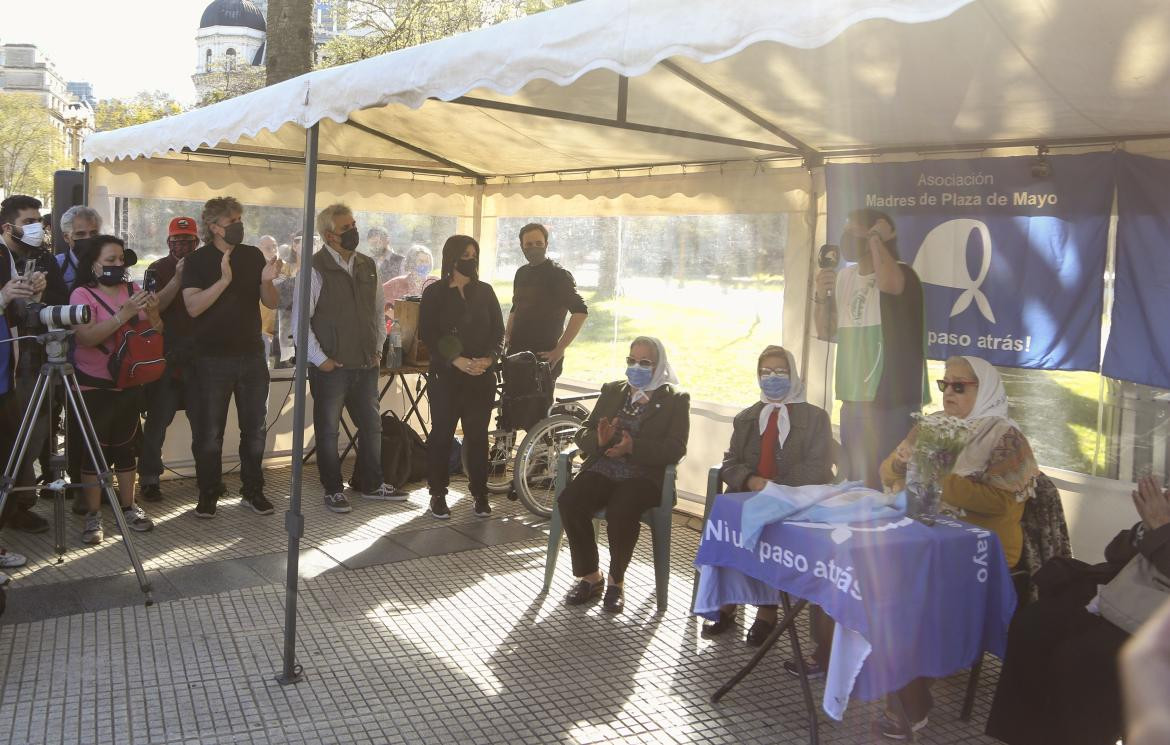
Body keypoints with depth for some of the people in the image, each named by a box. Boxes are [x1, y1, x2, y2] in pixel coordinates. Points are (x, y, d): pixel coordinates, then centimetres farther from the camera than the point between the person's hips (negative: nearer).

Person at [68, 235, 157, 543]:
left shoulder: (134, 291, 4)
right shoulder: (83, 294, -9)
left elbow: (155, 335, 4)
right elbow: (85, 337, -24)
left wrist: (153, 313, -16)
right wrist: (123, 314, -32)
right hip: (93, 387, -4)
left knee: (126, 447, 9)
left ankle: (129, 506, 19)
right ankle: (93, 515, 6)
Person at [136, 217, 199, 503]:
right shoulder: (158, 270, 3)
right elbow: (154, 306, -12)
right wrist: (178, 278, -18)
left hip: (198, 354, 3)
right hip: (166, 355, -3)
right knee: (158, 418, -1)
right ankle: (149, 477, 6)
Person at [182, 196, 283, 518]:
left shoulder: (253, 255, 6)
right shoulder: (197, 261, -4)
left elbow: (271, 303, 6)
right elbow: (193, 307, -16)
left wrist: (266, 281, -14)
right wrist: (223, 280, -27)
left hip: (251, 355, 4)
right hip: (212, 359, -3)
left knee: (255, 429, 9)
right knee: (209, 432, 2)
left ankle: (253, 491, 21)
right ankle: (208, 494, 15)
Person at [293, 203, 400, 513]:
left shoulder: (368, 266, 8)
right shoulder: (315, 268, -10)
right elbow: (299, 319, -11)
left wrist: (378, 348, 10)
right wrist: (320, 359, -12)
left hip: (366, 365, 6)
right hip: (331, 368, -6)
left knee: (372, 426, 14)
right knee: (328, 430, 6)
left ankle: (370, 484, 29)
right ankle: (333, 490, 20)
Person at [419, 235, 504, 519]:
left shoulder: (485, 291, 10)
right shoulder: (435, 293, 2)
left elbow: (498, 331, 8)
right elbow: (427, 334, -5)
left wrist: (489, 359, -10)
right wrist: (457, 360, -16)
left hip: (482, 376, 2)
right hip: (446, 375, -2)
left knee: (478, 435, 3)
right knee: (442, 434, 2)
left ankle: (480, 493, 12)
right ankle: (438, 494, 12)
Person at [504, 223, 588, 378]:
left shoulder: (559, 275, -7)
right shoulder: (521, 273, 13)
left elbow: (581, 312, -17)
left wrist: (560, 349, -20)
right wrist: (507, 337, 10)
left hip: (544, 356, -6)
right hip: (516, 352, 6)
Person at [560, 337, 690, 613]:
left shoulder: (675, 399, 7)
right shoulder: (613, 390, 19)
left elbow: (675, 449, -6)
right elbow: (583, 434, 14)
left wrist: (633, 447, -20)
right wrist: (598, 440, -11)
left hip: (645, 476, -4)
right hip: (604, 471, 4)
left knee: (620, 510, -35)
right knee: (569, 501, -26)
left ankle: (616, 581, -11)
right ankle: (590, 576, -9)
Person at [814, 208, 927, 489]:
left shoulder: (901, 273, -10)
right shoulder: (844, 277, 11)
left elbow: (887, 283, -36)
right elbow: (826, 332, 18)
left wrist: (877, 239, -20)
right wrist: (822, 296, -1)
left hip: (892, 399, -7)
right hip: (852, 398, 7)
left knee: (888, 483, -6)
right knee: (855, 482, 15)